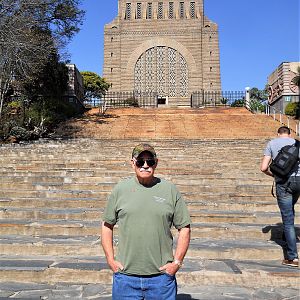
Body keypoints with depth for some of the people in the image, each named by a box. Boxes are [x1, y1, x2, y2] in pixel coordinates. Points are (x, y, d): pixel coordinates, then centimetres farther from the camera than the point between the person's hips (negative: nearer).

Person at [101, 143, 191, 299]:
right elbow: (107, 225, 8)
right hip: (125, 276, 1)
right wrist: (110, 260, 2)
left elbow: (184, 228, 4)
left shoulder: (170, 190, 0)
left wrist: (177, 262, -2)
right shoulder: (120, 189, 2)